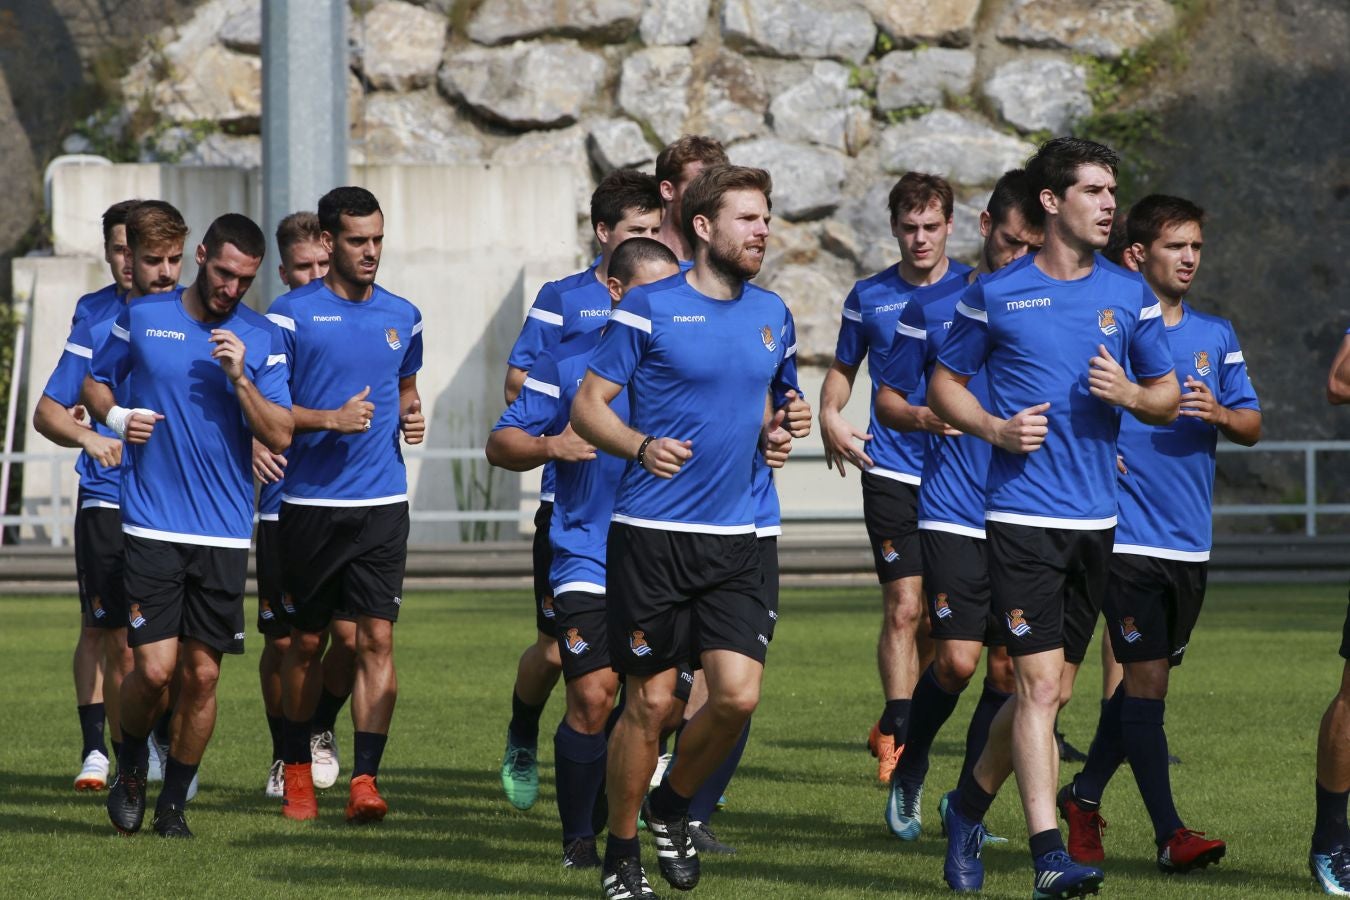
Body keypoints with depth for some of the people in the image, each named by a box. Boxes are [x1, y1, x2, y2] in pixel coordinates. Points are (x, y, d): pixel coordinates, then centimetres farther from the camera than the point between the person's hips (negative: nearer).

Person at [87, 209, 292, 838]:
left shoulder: (262, 339, 4)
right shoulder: (141, 318, 4)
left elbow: (280, 437, -2)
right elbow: (95, 382, 18)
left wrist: (240, 378, -15)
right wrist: (117, 417, -3)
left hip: (224, 535, 1)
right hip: (151, 526, -1)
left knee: (201, 674, 1)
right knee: (154, 668, -10)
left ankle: (173, 803, 17)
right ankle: (130, 764, 19)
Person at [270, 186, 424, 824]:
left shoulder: (402, 316, 11)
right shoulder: (292, 313, -2)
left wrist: (411, 416, 4)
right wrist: (329, 419, -16)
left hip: (383, 502, 2)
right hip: (310, 502, -2)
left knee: (377, 638, -10)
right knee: (305, 643, 8)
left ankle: (364, 779, -13)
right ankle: (297, 771, 23)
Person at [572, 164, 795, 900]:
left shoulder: (770, 314, 11)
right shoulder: (649, 309, -6)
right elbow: (587, 405, -4)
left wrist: (770, 433, 5)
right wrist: (641, 446, -22)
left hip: (732, 537, 5)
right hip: (650, 535, -5)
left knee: (738, 695, -8)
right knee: (651, 701, -1)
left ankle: (673, 805, 20)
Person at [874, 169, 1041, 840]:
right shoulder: (932, 307, 1)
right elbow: (886, 400, 8)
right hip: (953, 514, -2)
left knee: (1009, 668, 0)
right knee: (957, 660, -11)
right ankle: (907, 776, 15)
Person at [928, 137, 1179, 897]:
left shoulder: (1129, 294, 8)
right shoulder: (995, 294, 0)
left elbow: (1167, 400, 14)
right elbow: (945, 383, 9)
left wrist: (1130, 394, -9)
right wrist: (994, 428, -9)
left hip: (1097, 515, 4)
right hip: (1022, 513, -4)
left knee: (1041, 687, 11)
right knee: (1041, 682, -12)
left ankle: (969, 807, 33)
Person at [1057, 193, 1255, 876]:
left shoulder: (1216, 336, 10)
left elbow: (1253, 428, 11)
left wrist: (1220, 414, -10)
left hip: (1190, 539, 5)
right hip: (1126, 533, -5)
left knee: (1148, 679, 11)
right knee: (1146, 678, -10)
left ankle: (1084, 796, 29)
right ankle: (1169, 833, -12)